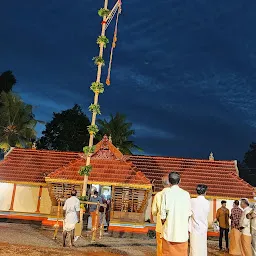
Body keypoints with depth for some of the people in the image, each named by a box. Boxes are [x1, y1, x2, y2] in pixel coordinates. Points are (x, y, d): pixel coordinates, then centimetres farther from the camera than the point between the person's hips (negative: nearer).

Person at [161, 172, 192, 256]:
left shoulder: (166, 193, -5)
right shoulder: (186, 194, 0)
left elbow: (163, 213, -7)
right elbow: (189, 213, 4)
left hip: (169, 230, -1)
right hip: (182, 231, 2)